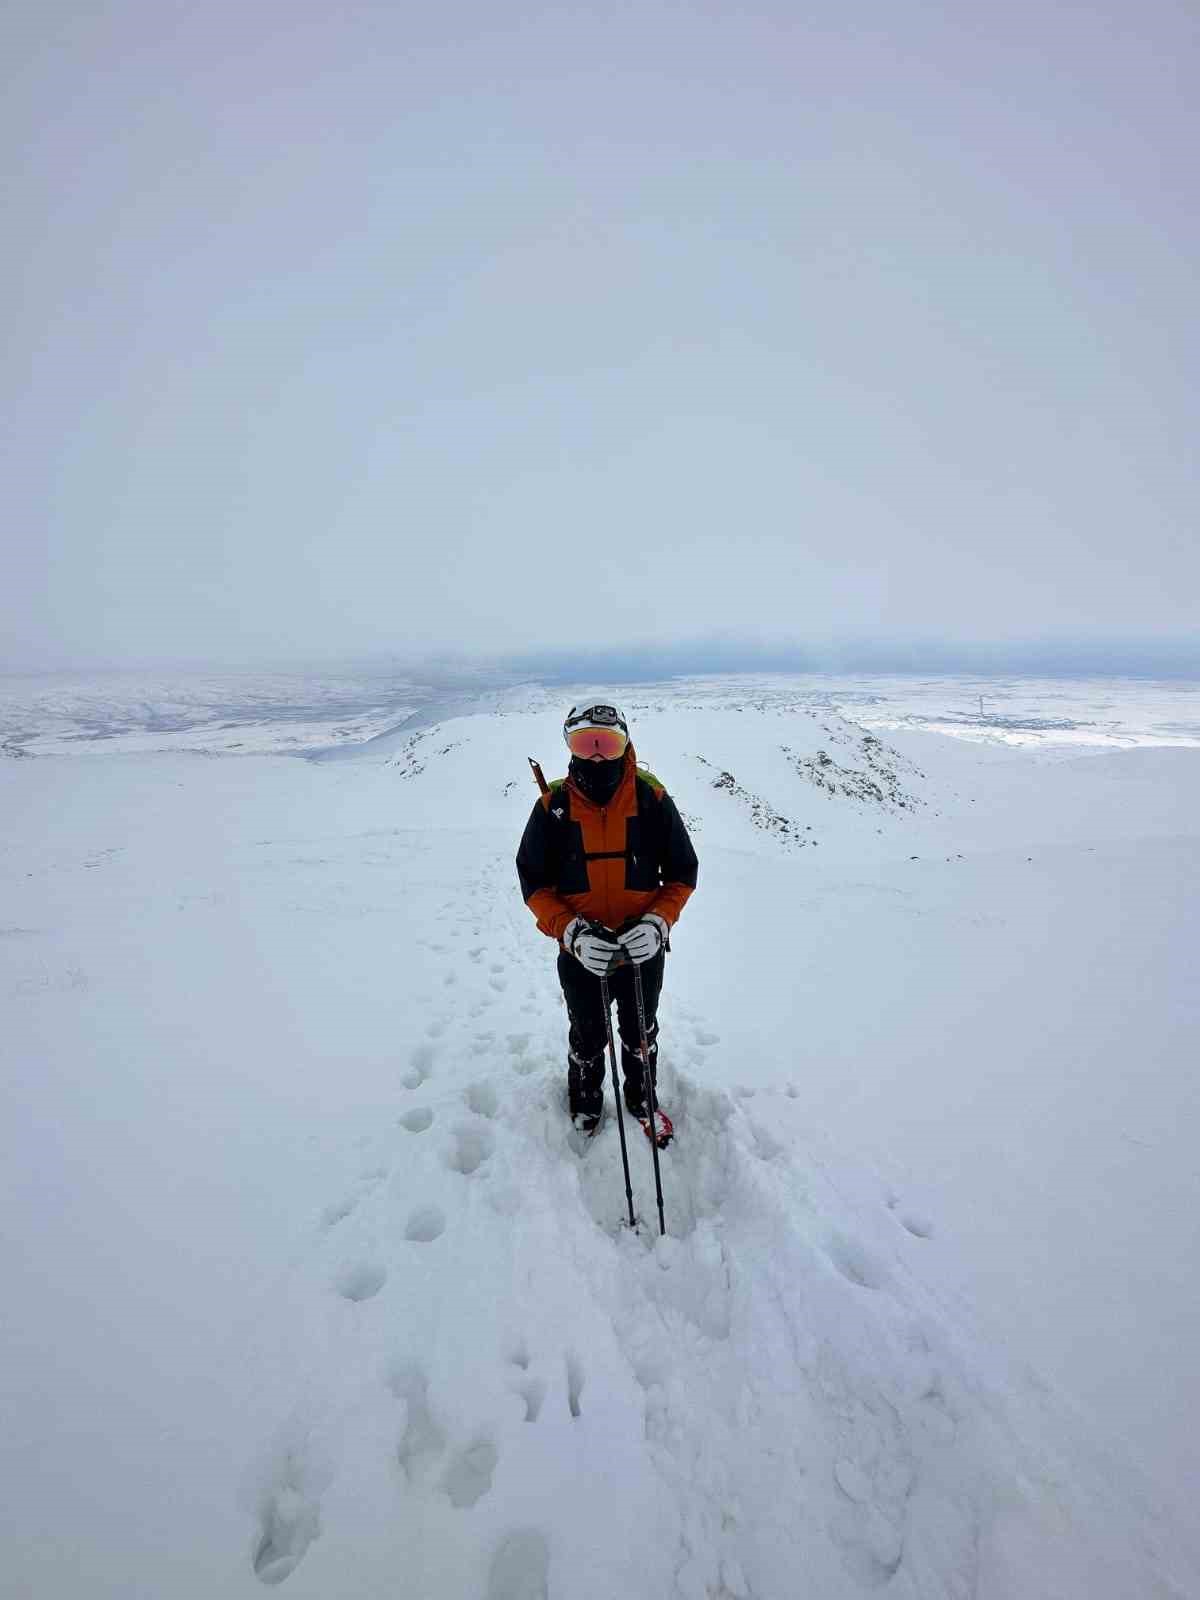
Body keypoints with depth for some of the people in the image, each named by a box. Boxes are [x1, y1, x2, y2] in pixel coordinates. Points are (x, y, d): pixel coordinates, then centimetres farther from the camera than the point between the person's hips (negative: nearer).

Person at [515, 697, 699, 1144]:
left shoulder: (652, 798, -13)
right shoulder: (553, 805, -13)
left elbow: (682, 872, -5)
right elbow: (534, 881, -7)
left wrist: (658, 923, -21)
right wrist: (570, 931, -22)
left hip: (643, 949, 0)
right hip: (579, 952, 0)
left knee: (641, 1033, 24)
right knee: (587, 1039, 23)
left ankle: (642, 1098, 52)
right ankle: (585, 1104, 51)